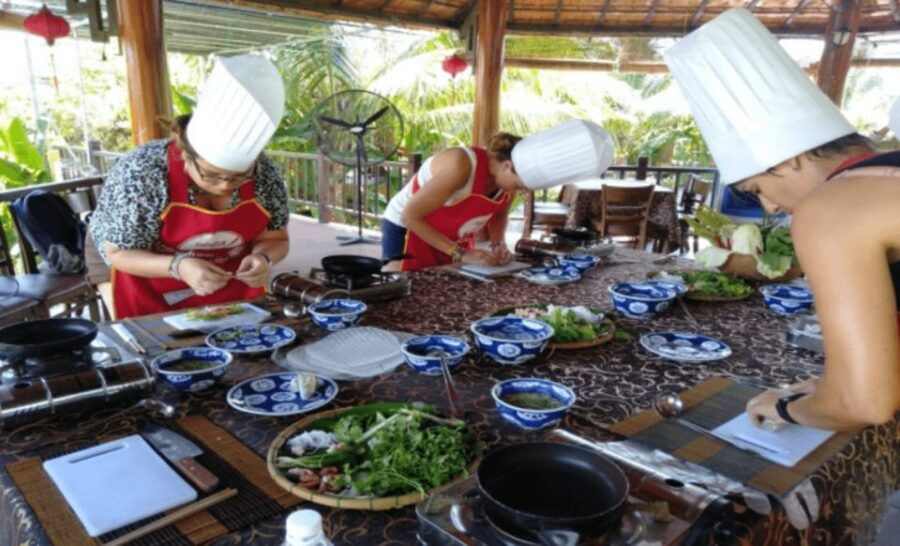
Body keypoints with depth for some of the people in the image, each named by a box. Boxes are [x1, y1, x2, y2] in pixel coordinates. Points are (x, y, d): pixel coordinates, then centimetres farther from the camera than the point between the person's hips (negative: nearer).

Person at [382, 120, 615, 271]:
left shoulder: (509, 175, -12)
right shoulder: (461, 166, -34)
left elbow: (499, 213, 10)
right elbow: (410, 216, -28)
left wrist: (499, 244, -11)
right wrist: (459, 253, -30)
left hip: (455, 240, 7)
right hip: (409, 232, -6)